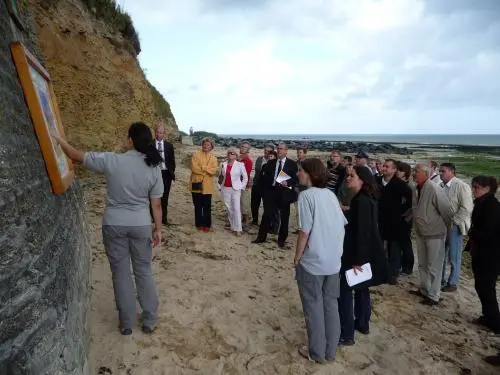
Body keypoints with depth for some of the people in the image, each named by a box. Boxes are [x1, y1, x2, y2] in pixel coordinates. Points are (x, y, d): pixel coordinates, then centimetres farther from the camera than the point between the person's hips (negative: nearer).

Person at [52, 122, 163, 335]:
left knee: (121, 273, 12)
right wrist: (158, 229, 6)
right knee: (143, 271, 15)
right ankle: (150, 321, 24)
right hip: (141, 226, 1)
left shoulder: (111, 161, -13)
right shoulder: (154, 168, -7)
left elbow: (77, 156, -2)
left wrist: (57, 139, 13)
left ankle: (127, 323, 24)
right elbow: (156, 204, -4)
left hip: (114, 225, -1)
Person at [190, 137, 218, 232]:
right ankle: (199, 224, 19)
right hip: (197, 184, -2)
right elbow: (194, 168, -14)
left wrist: (202, 167, -17)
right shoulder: (196, 155, -1)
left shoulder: (213, 158, 7)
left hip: (207, 186, 2)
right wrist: (207, 171, -10)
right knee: (198, 206, 8)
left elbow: (213, 171, -9)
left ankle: (207, 224, 16)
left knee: (207, 207, 6)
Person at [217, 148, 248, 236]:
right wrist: (220, 186, 11)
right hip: (225, 189, 4)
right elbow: (220, 177, 17)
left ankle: (238, 229, -5)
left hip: (236, 189, -4)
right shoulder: (223, 164, 7)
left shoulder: (240, 165, -4)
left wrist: (242, 187, -3)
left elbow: (245, 177, 2)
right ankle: (232, 227, 21)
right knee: (229, 208, 9)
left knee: (236, 208, -9)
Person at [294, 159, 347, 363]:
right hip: (333, 260, 6)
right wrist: (335, 252, 15)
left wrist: (297, 258, -6)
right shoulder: (330, 194, 5)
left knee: (314, 306, 10)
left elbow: (305, 231, -18)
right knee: (331, 304, 16)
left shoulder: (306, 195, -15)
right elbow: (341, 225, 6)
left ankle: (317, 352, 25)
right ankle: (330, 350, 30)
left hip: (313, 261, -6)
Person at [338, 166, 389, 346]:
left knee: (345, 291, -2)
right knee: (361, 288, 21)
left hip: (358, 254, -10)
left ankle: (346, 335, 7)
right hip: (366, 252, 10)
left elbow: (362, 232, -25)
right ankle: (362, 324, 37)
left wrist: (357, 260, -23)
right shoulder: (366, 199, 8)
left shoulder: (362, 201, -22)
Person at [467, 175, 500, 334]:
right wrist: (471, 245, 6)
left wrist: (471, 233, -4)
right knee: (481, 285, 15)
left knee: (486, 288, 1)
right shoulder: (482, 203, 9)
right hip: (481, 253, 9)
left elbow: (485, 231, -23)